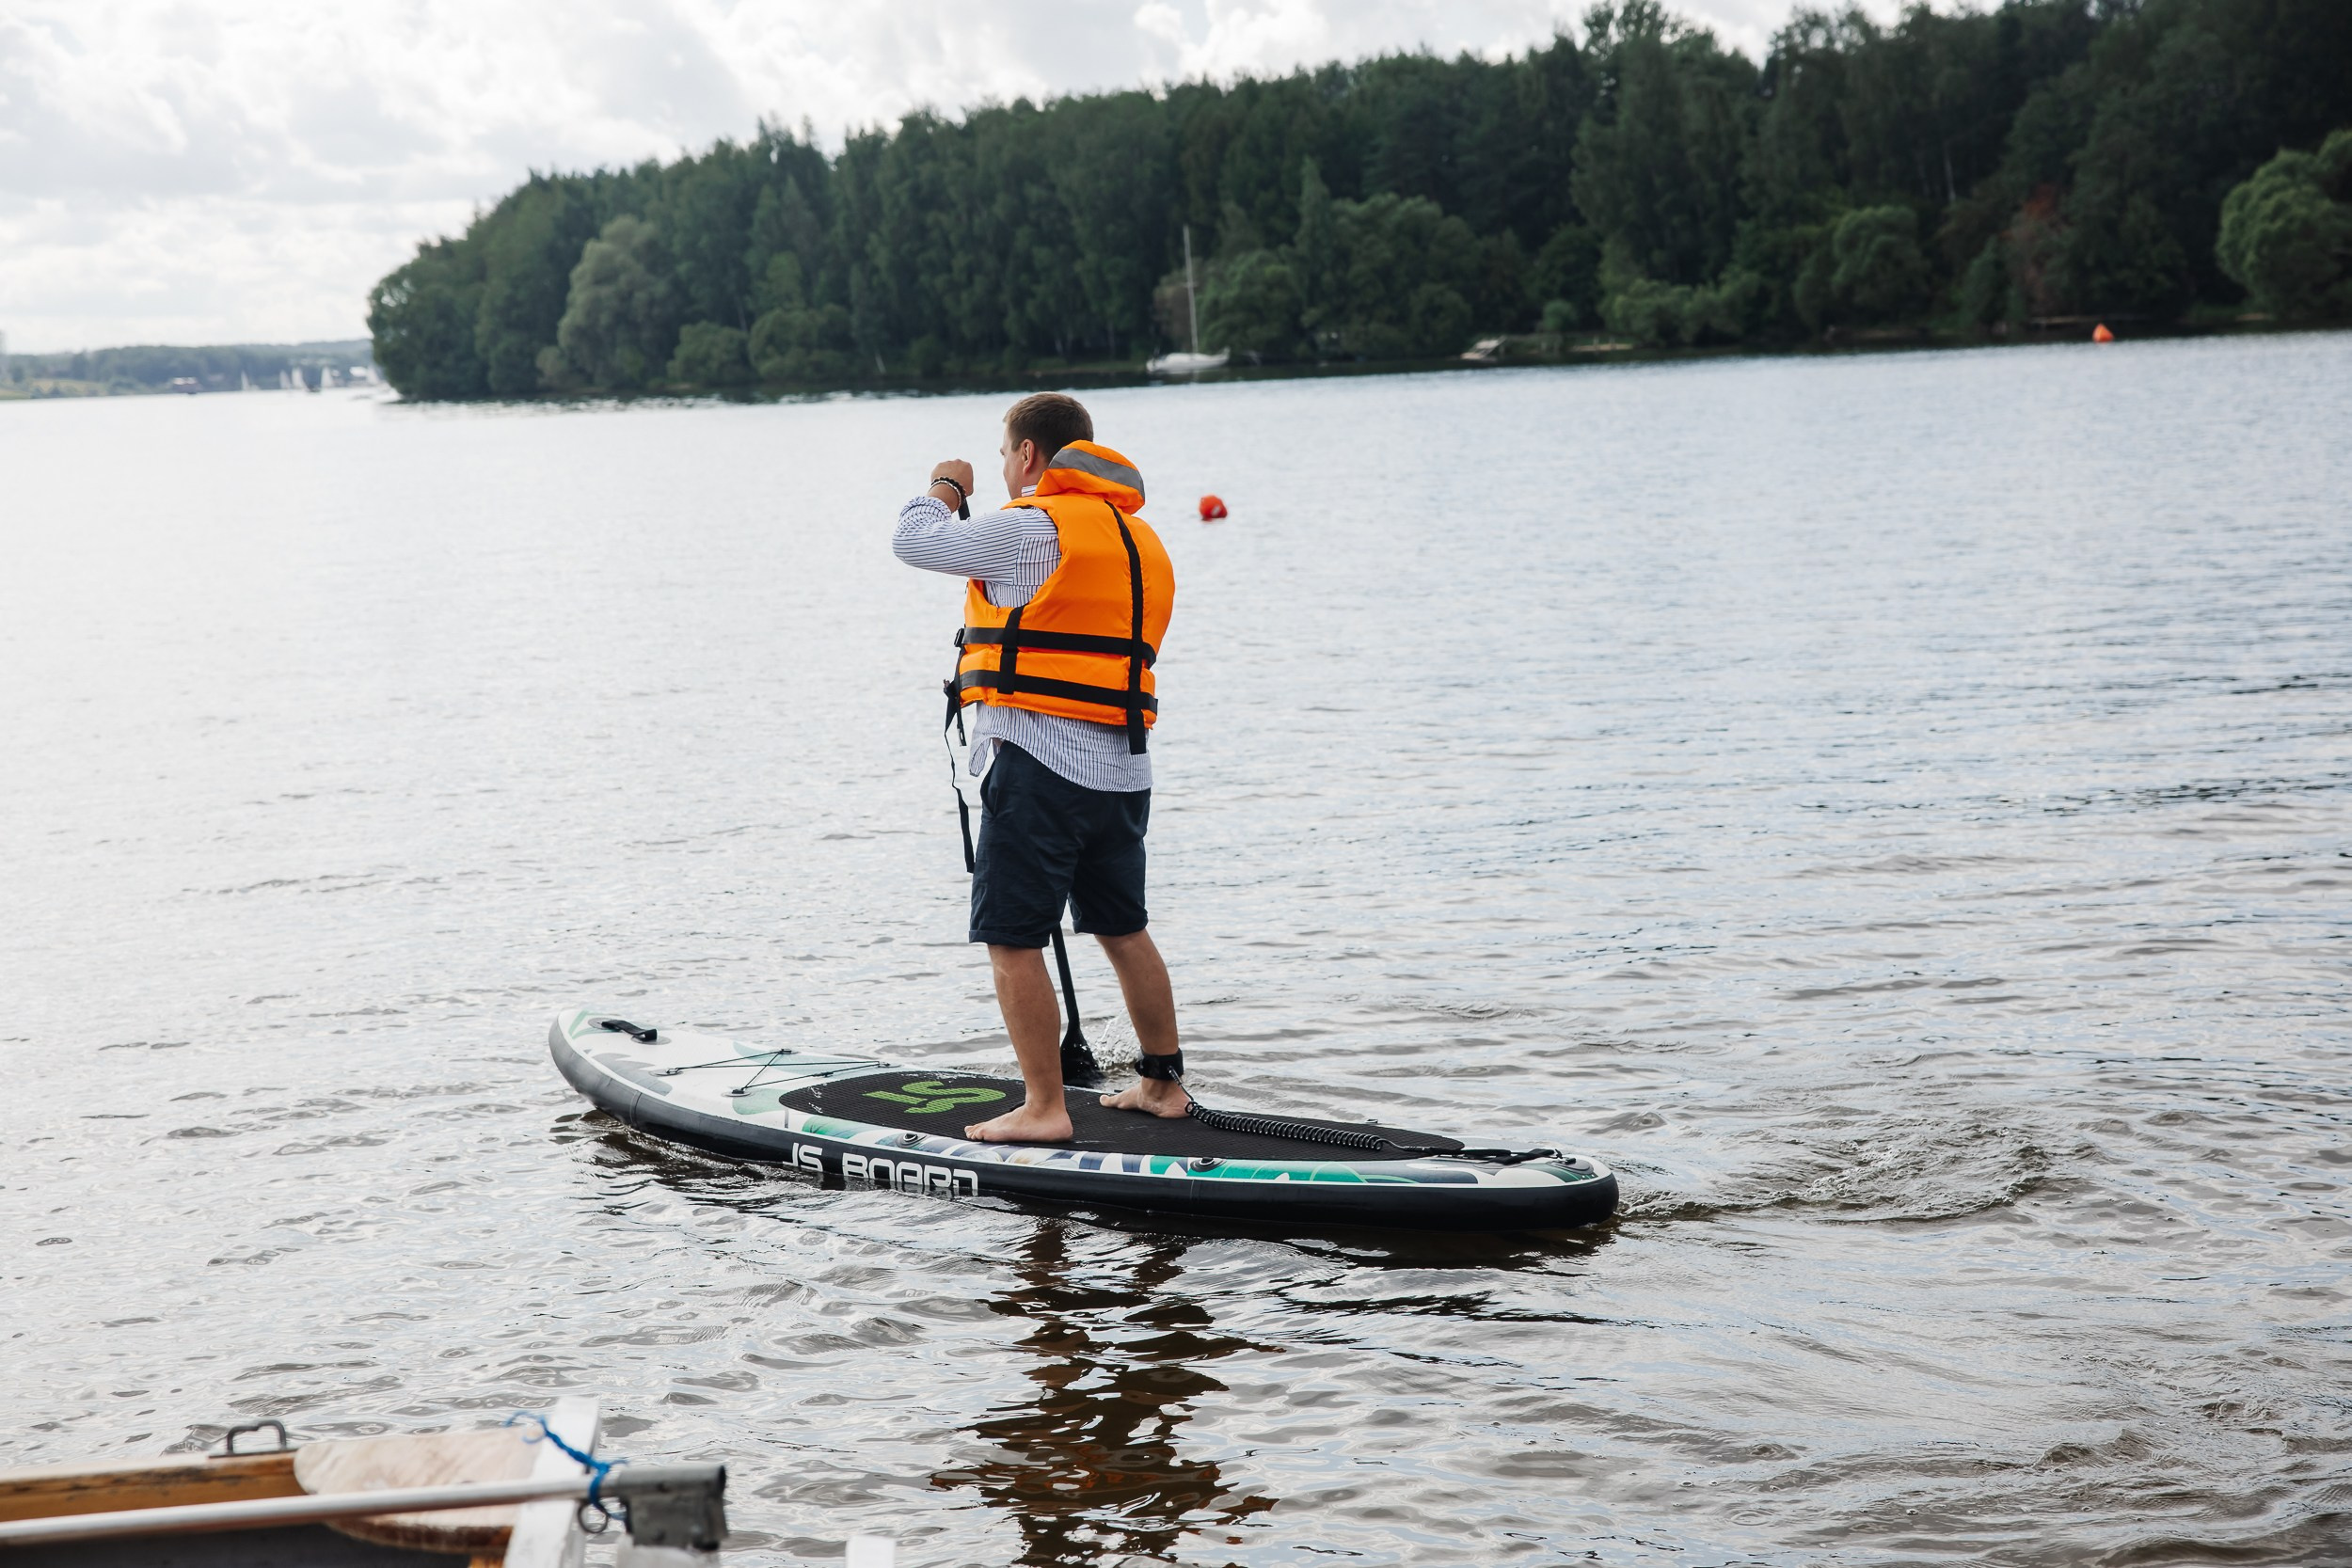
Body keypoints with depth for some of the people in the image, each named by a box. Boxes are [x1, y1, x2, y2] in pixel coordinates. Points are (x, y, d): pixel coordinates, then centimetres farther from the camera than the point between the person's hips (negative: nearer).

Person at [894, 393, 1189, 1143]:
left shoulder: (1033, 526, -10)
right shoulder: (1141, 538, 16)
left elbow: (915, 541, -5)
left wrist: (945, 486, 14)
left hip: (1038, 760, -8)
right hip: (1123, 769, 8)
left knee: (1013, 941, -3)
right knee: (1123, 929, 20)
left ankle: (1045, 1107, -3)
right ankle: (1164, 1083, 28)